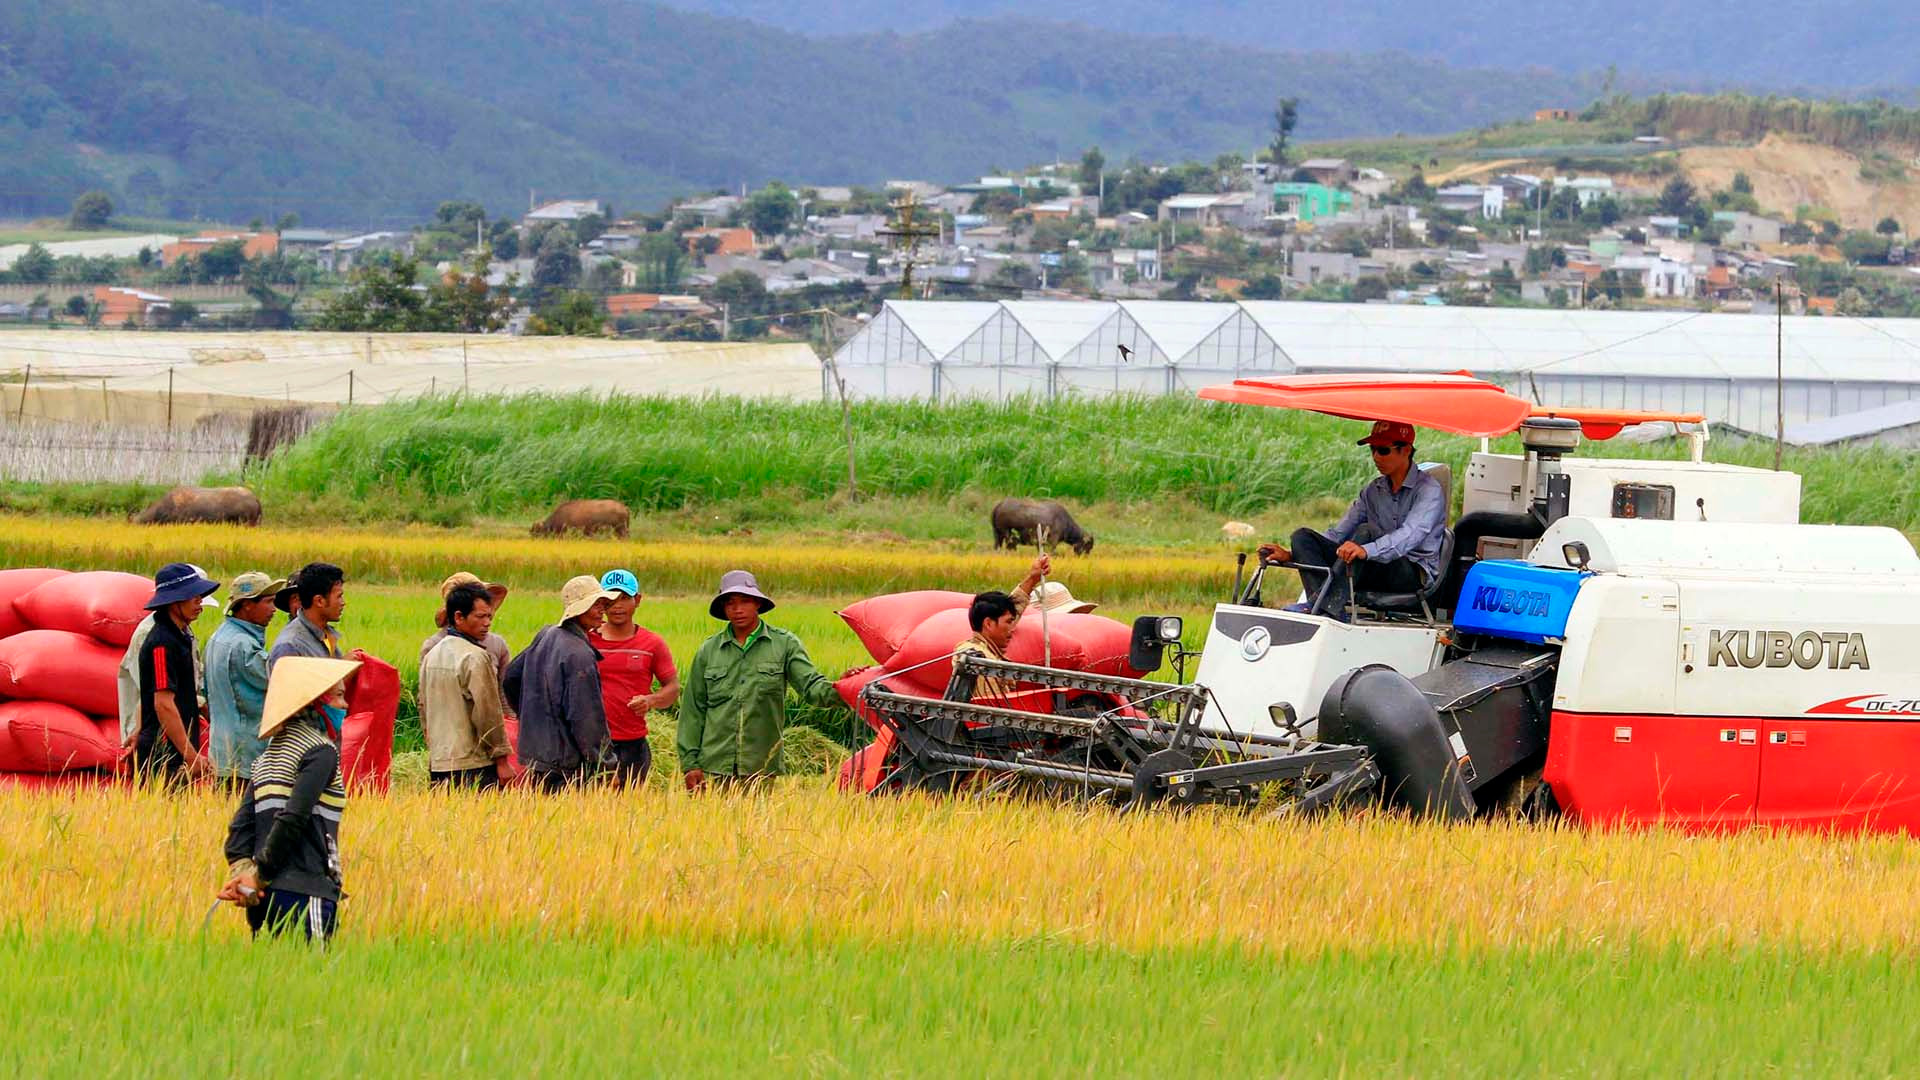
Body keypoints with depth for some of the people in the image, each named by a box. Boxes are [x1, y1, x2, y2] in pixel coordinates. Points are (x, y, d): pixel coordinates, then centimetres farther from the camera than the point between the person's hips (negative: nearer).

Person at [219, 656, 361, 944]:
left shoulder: (270, 754, 19)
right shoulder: (320, 751, -6)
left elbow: (242, 822, 9)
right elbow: (292, 818, -14)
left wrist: (241, 867, -2)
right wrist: (260, 873, -10)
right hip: (304, 889, -8)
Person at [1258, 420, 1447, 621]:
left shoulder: (1428, 490, -6)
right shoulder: (1373, 490, 17)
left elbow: (1411, 535, -24)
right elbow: (1338, 534, 14)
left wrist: (1366, 550, -43)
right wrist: (1291, 556, -1)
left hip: (1417, 572, -7)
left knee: (1366, 531, -33)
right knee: (1302, 536, -9)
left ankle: (1323, 605, -44)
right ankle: (1330, 610, -35)